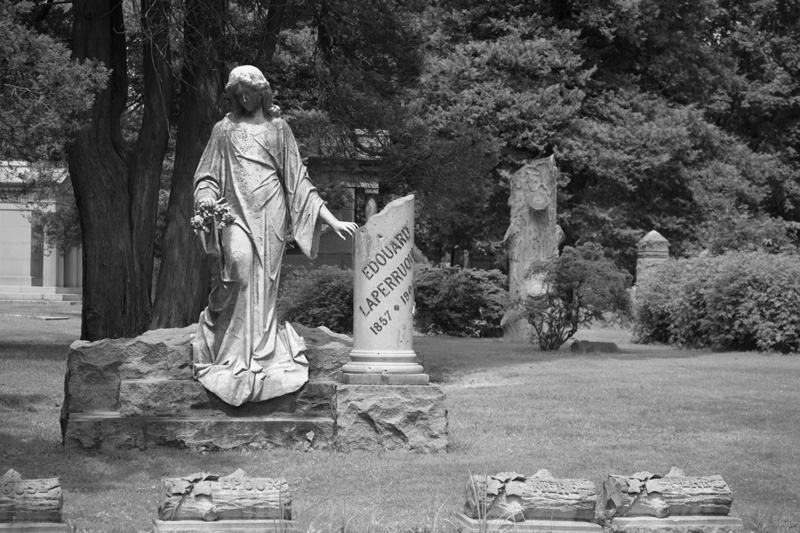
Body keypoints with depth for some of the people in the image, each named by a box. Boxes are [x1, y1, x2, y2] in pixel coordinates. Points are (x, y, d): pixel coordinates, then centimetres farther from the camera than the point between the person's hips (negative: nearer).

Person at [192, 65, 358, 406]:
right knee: (239, 258, -30)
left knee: (264, 283, -5)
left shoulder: (278, 128, 14)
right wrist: (206, 199, -13)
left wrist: (332, 220, 7)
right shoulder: (224, 129, 13)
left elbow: (297, 180, 13)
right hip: (236, 210, -1)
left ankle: (261, 358, -1)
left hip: (270, 212, 1)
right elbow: (207, 176, 11)